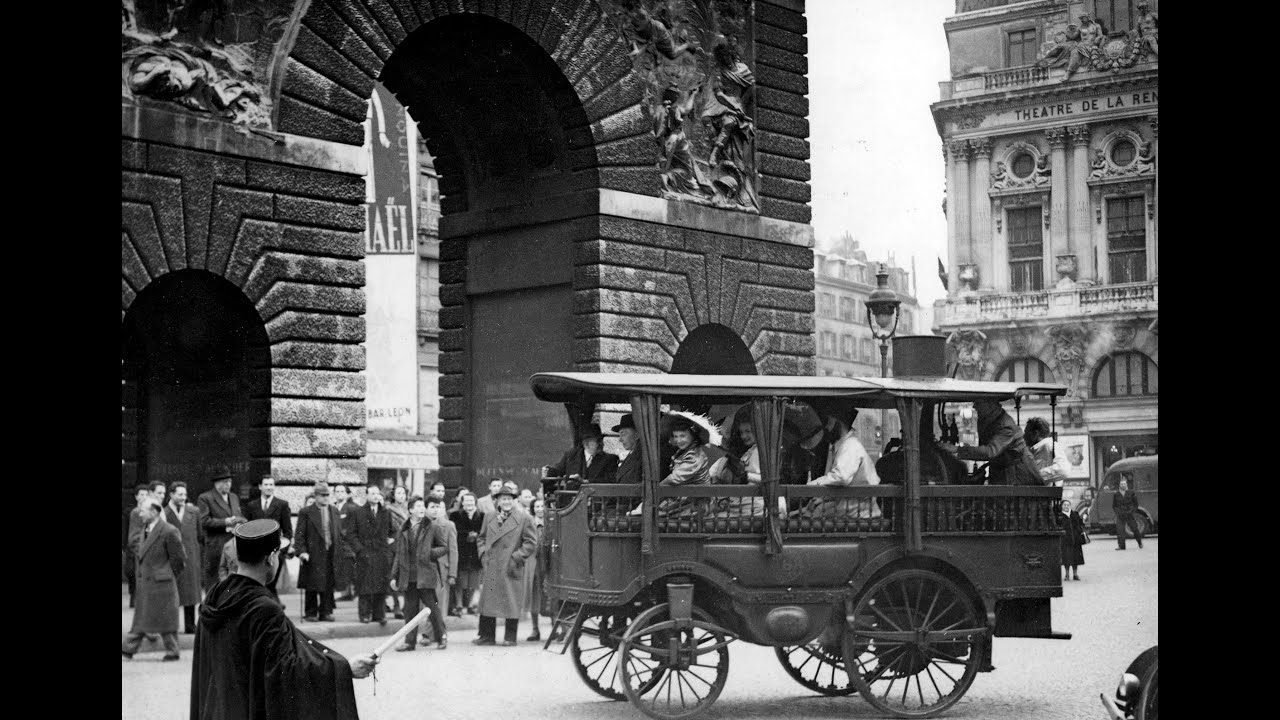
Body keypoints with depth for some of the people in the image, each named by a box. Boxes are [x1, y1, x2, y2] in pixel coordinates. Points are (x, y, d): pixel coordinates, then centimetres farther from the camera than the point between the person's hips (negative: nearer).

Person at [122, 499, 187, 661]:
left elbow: (179, 558, -12)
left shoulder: (169, 531, -17)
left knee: (165, 617, 1)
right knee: (141, 617, 12)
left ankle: (172, 652, 10)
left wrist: (165, 574, -5)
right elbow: (136, 543, 27)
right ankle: (128, 649, 16)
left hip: (161, 582, -8)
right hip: (145, 581, 8)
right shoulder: (145, 529, 8)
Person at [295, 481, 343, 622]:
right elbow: (299, 535, -4)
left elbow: (339, 533, 16)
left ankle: (326, 612, 10)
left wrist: (339, 551, 9)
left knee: (328, 586, 4)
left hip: (330, 554, 4)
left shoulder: (334, 511, 13)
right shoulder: (305, 512, -2)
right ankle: (310, 613, 11)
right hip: (313, 555, -4)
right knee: (312, 586, 2)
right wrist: (301, 551, -15)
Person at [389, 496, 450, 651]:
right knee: (410, 609, 6)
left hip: (426, 574, -3)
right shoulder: (403, 530, 11)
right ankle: (410, 642, 11)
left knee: (432, 606, -1)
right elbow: (398, 555, 15)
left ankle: (441, 636, 14)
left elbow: (445, 547, 4)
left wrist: (430, 553, -11)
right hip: (408, 576, 4)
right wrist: (394, 576, 11)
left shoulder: (433, 528, 1)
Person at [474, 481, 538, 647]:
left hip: (511, 569, -4)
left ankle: (510, 637, 8)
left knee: (512, 603, 0)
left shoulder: (524, 519, -1)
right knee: (487, 601, 4)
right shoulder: (489, 518, 12)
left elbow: (531, 543, -3)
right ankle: (487, 636, 12)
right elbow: (482, 538, 21)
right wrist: (483, 554, 6)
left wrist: (517, 557, -10)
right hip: (490, 568, 4)